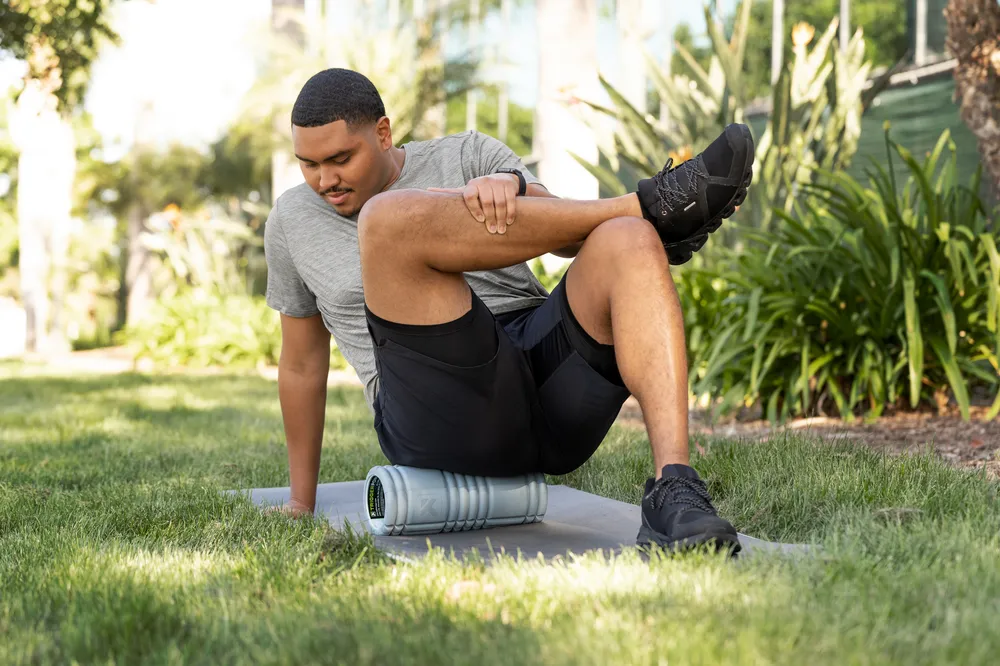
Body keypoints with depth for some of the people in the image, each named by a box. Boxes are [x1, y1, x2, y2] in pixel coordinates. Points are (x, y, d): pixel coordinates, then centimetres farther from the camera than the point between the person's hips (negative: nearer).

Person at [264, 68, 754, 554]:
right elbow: (302, 363, 25)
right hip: (442, 419, -1)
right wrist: (301, 503, 26)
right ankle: (647, 204, -18)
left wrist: (512, 184, -22)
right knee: (390, 217, -24)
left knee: (630, 241, -28)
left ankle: (672, 491, -40)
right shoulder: (291, 222, 19)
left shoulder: (468, 156, 15)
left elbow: (572, 238, -1)